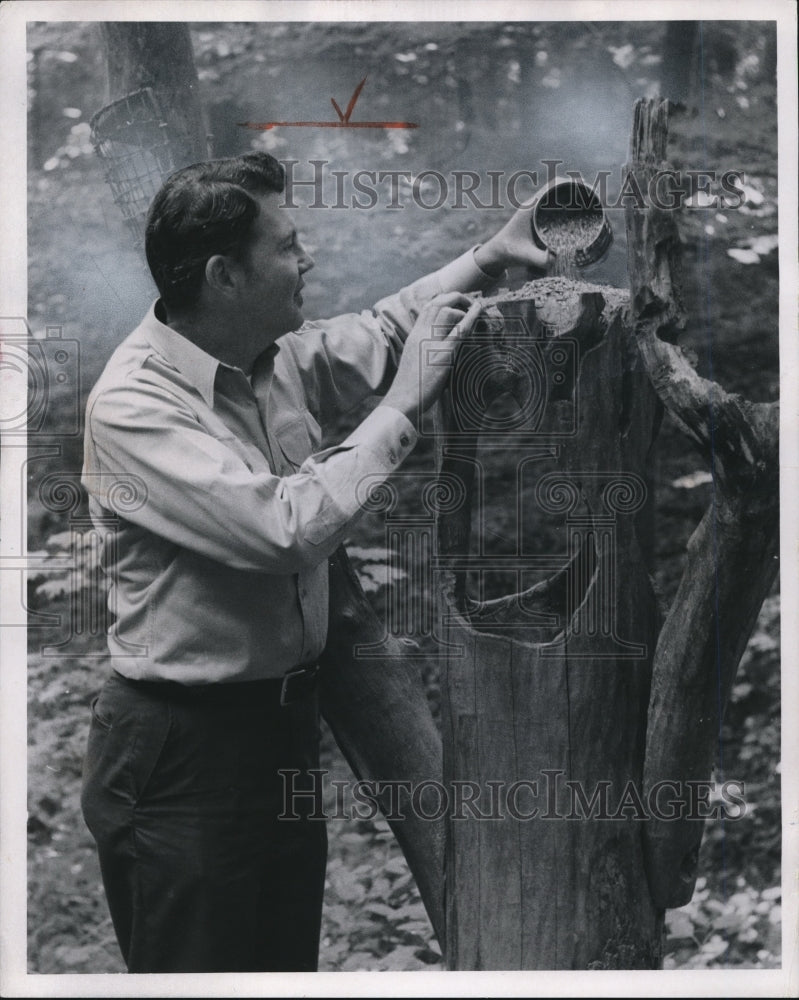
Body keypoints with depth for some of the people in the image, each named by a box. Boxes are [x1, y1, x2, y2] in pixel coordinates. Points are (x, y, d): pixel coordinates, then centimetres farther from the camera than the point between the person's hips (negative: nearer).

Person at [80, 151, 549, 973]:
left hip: (283, 722, 8)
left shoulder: (279, 356, 1)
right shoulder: (132, 405, -22)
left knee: (289, 964, 19)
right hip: (181, 750, -8)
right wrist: (404, 404, -24)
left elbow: (377, 334, 21)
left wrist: (488, 257, 10)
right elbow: (286, 529, -31)